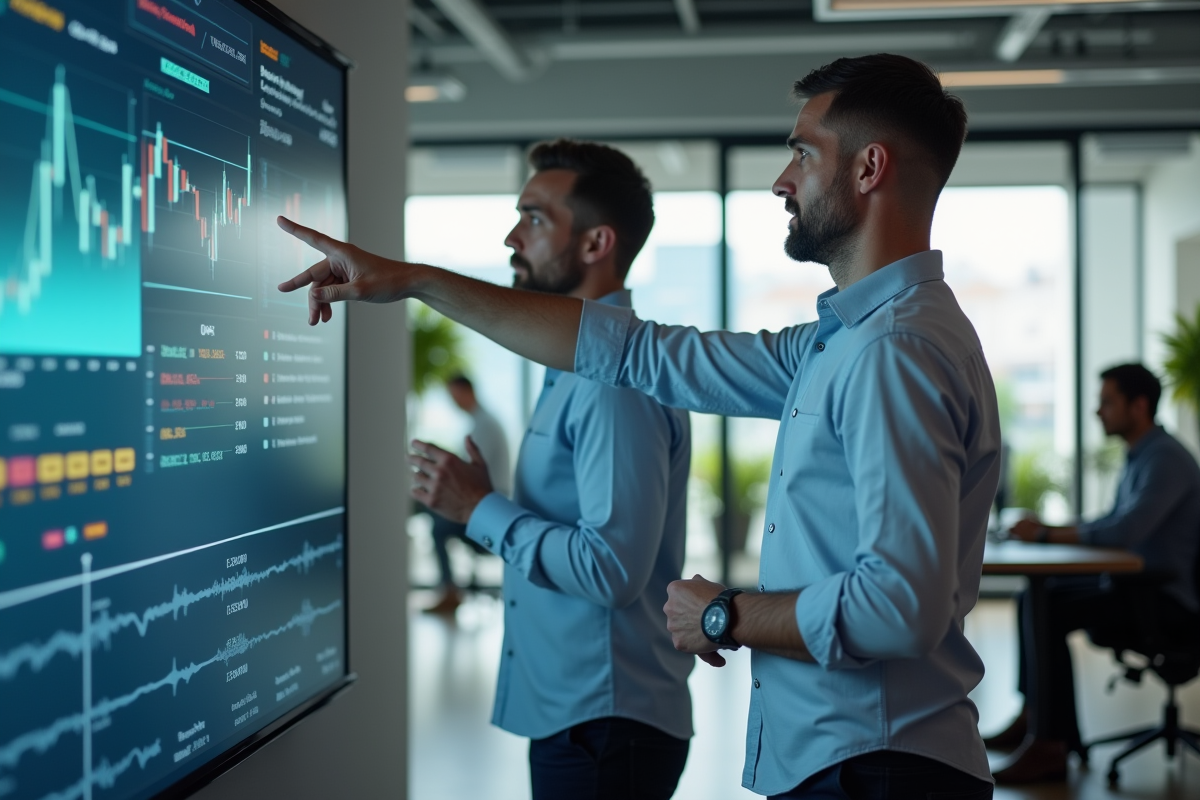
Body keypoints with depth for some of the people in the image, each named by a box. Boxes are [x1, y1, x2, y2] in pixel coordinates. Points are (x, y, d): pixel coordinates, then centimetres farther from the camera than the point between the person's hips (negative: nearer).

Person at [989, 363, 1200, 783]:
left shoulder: (1166, 459, -19)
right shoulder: (1140, 455, 14)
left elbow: (1125, 531, -30)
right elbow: (1114, 524, 19)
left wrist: (1048, 534, -20)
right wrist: (1051, 529, 3)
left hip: (1164, 594, -10)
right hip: (1133, 580, 10)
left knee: (1049, 611, -25)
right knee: (1034, 598, 11)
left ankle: (1050, 745, -22)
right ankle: (1035, 715, 17)